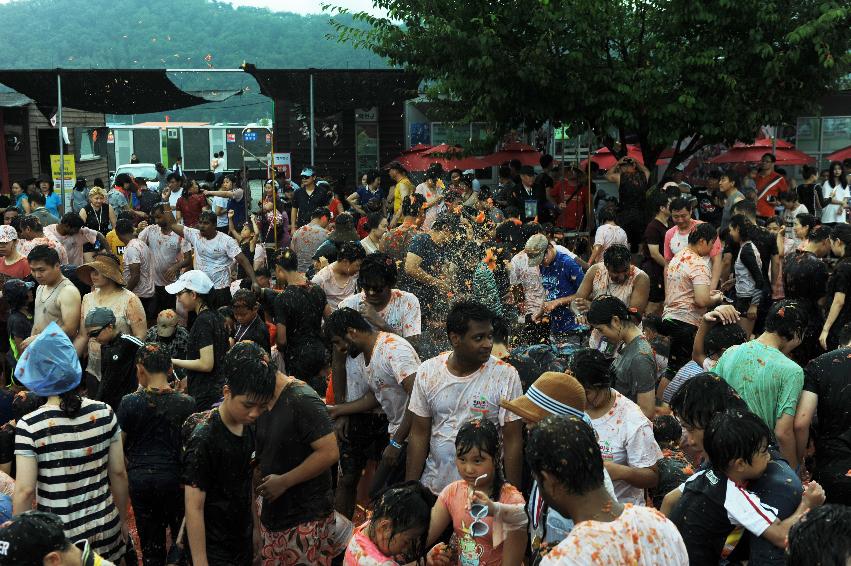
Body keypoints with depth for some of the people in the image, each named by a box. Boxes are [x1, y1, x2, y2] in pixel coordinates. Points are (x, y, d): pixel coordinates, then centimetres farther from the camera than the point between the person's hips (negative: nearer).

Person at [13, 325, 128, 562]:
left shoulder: (28, 425, -15)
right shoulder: (104, 413, -6)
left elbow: (25, 490, -14)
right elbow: (119, 473, 1)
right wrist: (123, 519, 14)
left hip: (57, 536, -2)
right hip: (105, 527, 3)